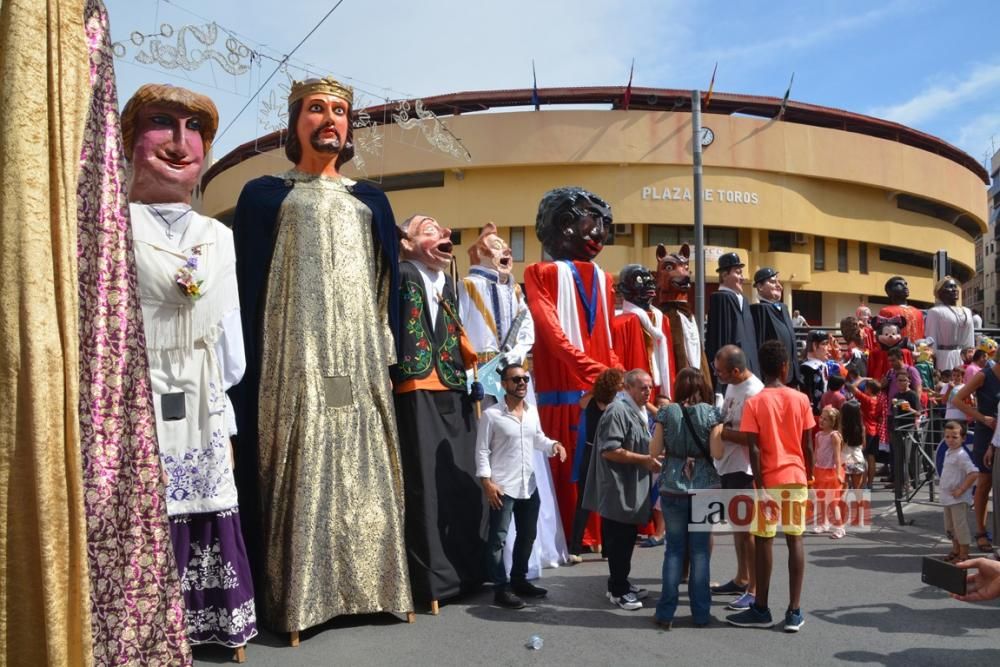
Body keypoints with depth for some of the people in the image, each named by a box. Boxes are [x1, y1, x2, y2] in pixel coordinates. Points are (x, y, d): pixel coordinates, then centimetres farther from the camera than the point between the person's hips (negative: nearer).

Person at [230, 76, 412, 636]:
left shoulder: (370, 200, 17)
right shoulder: (266, 195, 8)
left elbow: (389, 281, 15)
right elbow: (248, 285, 2)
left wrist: (391, 354, 6)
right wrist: (249, 370, -6)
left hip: (360, 359, 3)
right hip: (297, 359, -3)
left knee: (364, 469, 4)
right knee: (300, 473, -4)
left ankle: (366, 584, 13)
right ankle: (299, 594, 4)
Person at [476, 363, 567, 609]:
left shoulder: (532, 412, 7)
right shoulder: (491, 415, -10)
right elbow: (482, 451, -9)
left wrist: (553, 445, -2)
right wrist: (487, 482, -16)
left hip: (529, 486, 7)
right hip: (502, 487, -7)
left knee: (527, 535, 17)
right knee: (498, 538, 0)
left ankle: (519, 580, 32)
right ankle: (501, 588, 9)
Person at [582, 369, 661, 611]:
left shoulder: (639, 412, 15)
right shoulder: (618, 410, -17)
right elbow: (609, 451, -24)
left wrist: (651, 459, 11)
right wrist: (644, 459, -20)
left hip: (632, 489, 10)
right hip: (618, 490, -10)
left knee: (627, 539, 16)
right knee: (619, 541, -1)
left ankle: (620, 583, 27)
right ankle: (618, 590, 9)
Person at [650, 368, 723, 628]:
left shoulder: (666, 413, -2)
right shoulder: (711, 413, -4)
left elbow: (653, 452, -2)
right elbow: (717, 453, -10)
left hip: (673, 488, 0)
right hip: (705, 488, 0)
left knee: (674, 548, 9)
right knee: (700, 549, 8)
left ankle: (666, 612, 10)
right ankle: (700, 613, 14)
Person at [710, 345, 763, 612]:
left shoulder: (753, 393, -21)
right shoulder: (732, 386, 8)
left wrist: (720, 431, -21)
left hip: (743, 469, -9)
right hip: (728, 466, 10)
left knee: (747, 528, -2)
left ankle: (755, 590, 8)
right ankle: (741, 579, 33)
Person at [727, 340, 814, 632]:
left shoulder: (754, 402, -8)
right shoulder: (800, 399, -1)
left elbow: (754, 449, -12)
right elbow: (808, 446, 2)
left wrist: (760, 485, -9)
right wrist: (809, 476, 14)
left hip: (769, 479, -2)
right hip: (796, 477, 2)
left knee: (764, 541, 5)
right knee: (795, 539, 6)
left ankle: (761, 610, 13)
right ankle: (794, 611, 8)